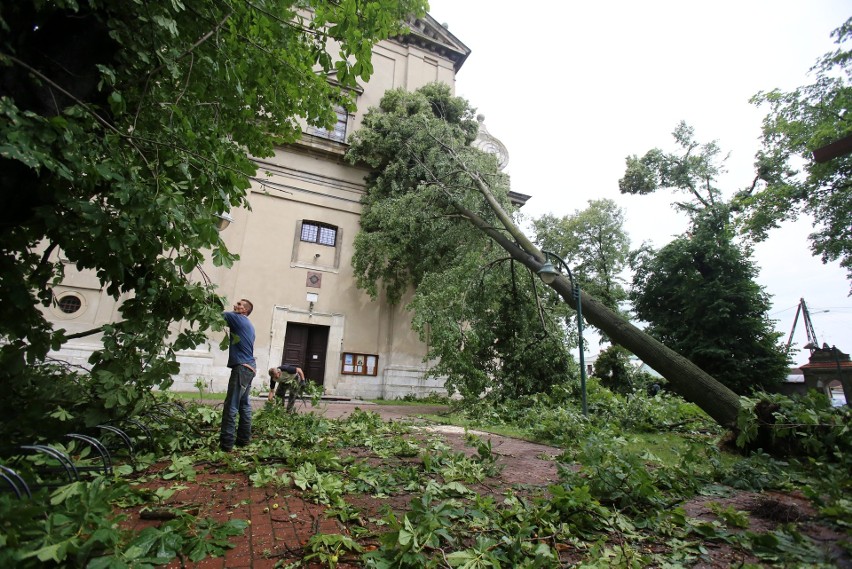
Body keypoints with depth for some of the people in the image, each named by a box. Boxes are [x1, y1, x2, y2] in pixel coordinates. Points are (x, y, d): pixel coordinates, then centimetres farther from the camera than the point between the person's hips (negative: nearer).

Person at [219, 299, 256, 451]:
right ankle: (243, 439, 18)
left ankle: (226, 443, -5)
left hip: (241, 367, -10)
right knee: (244, 404, 12)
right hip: (249, 367, 10)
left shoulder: (239, 319, -6)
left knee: (231, 406, -8)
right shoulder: (247, 325, 21)